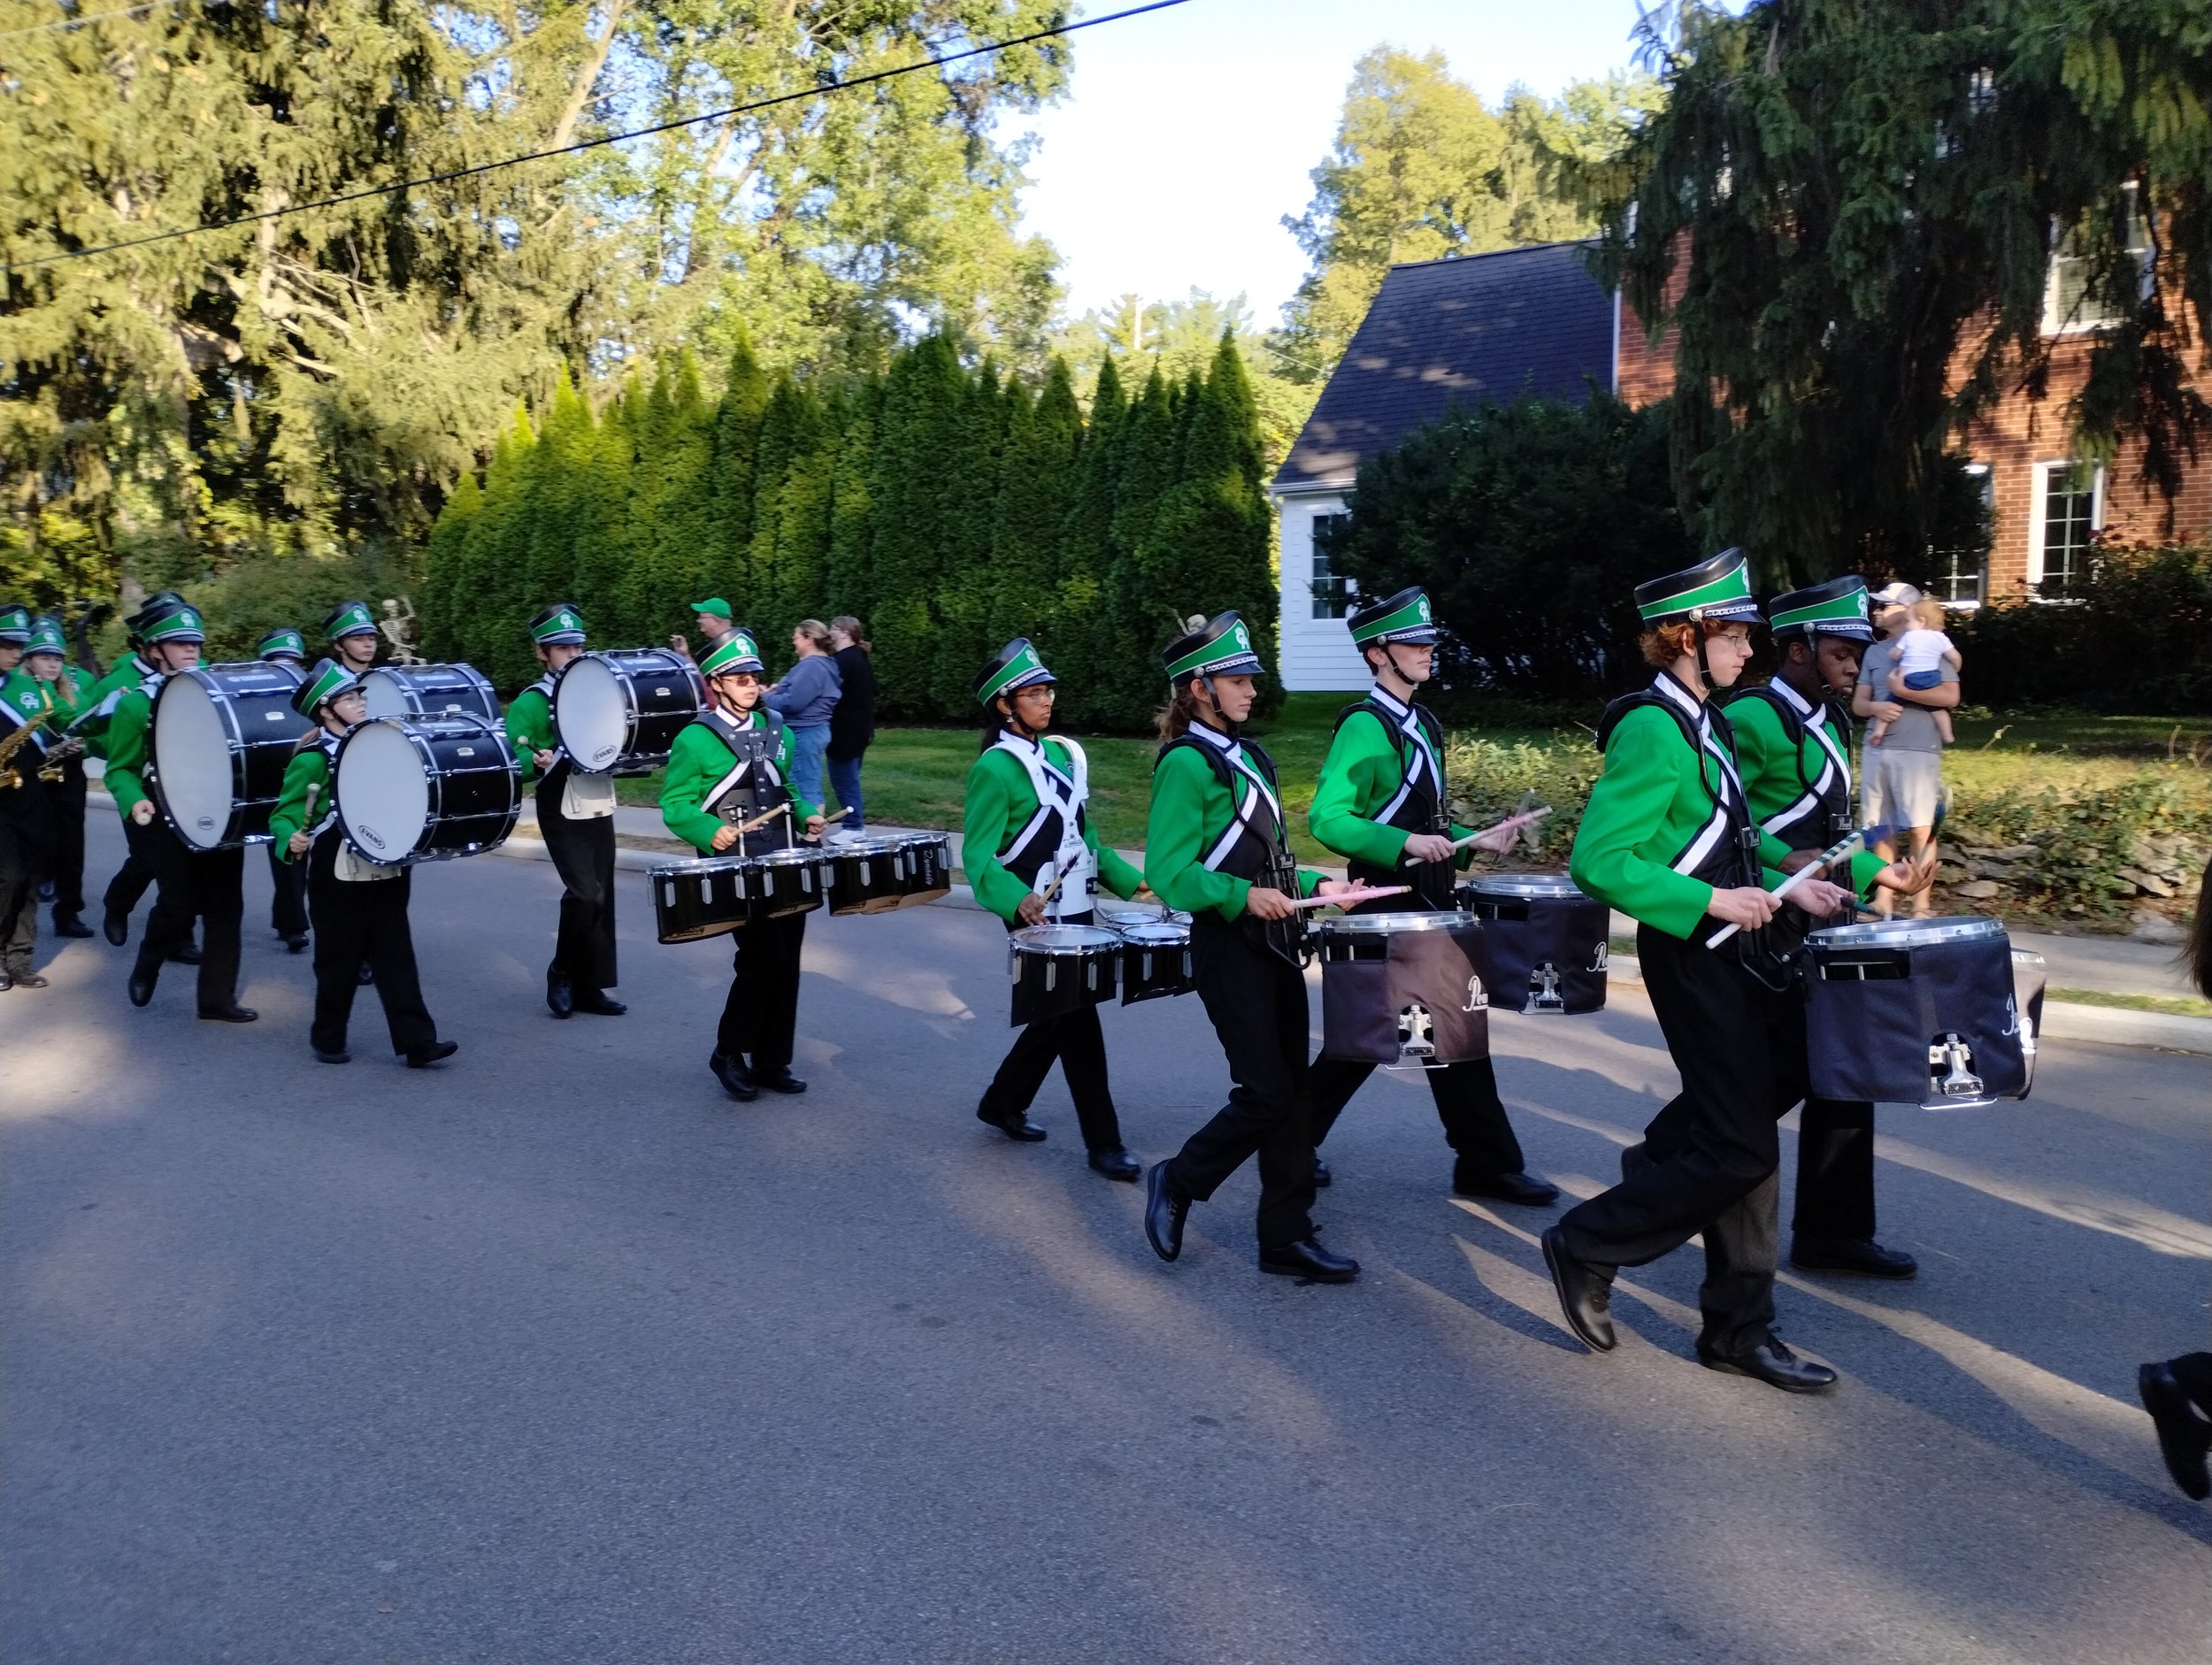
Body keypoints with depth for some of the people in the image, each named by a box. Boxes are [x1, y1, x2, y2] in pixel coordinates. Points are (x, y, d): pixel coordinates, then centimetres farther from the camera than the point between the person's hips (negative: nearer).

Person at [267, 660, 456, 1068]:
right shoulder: (312, 758, -8)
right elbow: (284, 814, -8)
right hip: (338, 875, -5)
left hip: (387, 869, 5)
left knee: (395, 956, 3)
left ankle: (417, 1042, 0)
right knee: (339, 959, 5)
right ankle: (328, 1039, 22)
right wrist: (291, 841, -27)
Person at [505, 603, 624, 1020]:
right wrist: (537, 762, -32)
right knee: (585, 894, -15)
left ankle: (589, 986, 14)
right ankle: (562, 974, 4)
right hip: (562, 814, -6)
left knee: (602, 897, 6)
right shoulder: (532, 700, -6)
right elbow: (509, 754, -14)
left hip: (600, 809, 6)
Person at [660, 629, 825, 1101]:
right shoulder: (696, 739, -5)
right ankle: (728, 1053, 7)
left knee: (787, 962, 6)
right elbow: (675, 805, -4)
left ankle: (772, 1062, 19)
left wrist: (807, 815, 5)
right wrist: (709, 830, -22)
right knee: (763, 957, -13)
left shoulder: (777, 731, 13)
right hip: (734, 866, -6)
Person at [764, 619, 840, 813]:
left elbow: (792, 702, -24)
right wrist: (779, 690, 8)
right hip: (813, 730, 11)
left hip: (804, 732, -11)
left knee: (805, 788, -7)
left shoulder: (811, 666, -18)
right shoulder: (823, 664, 16)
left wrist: (768, 696, -7)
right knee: (811, 786, 14)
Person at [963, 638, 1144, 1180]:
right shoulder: (995, 768, -15)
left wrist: (1129, 878, 9)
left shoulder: (1065, 754, 9)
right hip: (1036, 917, -8)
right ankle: (1104, 1144, 5)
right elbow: (979, 857, -18)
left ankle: (1002, 1104, 35)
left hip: (1076, 911, 8)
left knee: (1057, 1016, 16)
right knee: (1079, 1023, -5)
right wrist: (1017, 898, -35)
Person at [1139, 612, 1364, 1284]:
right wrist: (1243, 896, -27)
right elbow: (1168, 872, -18)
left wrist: (1312, 884, 9)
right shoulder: (1187, 762, -13)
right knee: (1265, 1094, -7)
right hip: (1230, 950, -9)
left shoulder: (1245, 754, 14)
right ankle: (1176, 1182, 16)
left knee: (1294, 1089, 9)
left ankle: (1287, 1235, 17)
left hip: (1275, 944, 9)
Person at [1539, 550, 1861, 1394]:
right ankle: (1587, 1246, 10)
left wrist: (1784, 887, 8)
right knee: (1739, 1150, -3)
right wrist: (1711, 901, -24)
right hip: (1693, 956, -9)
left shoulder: (1701, 722, 10)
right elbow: (1598, 860, -26)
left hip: (1735, 943, 9)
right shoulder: (1651, 732, -20)